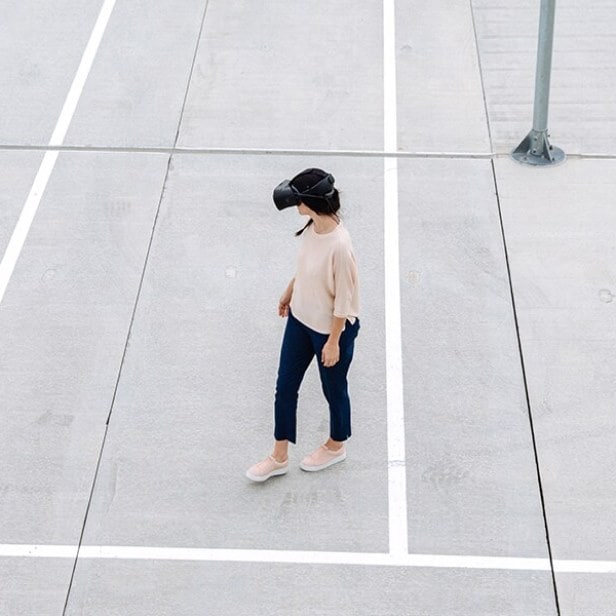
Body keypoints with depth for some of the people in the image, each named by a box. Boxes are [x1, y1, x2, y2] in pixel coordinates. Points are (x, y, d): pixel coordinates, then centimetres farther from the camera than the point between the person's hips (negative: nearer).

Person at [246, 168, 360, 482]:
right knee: (285, 387, 15)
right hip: (300, 319, 8)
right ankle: (279, 457, 32)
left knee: (334, 389, 18)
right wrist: (289, 292, 22)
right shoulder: (313, 226, -11)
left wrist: (333, 341, -16)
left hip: (331, 330, -8)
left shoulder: (339, 246, -35)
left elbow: (344, 300, -24)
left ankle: (336, 446, 46)